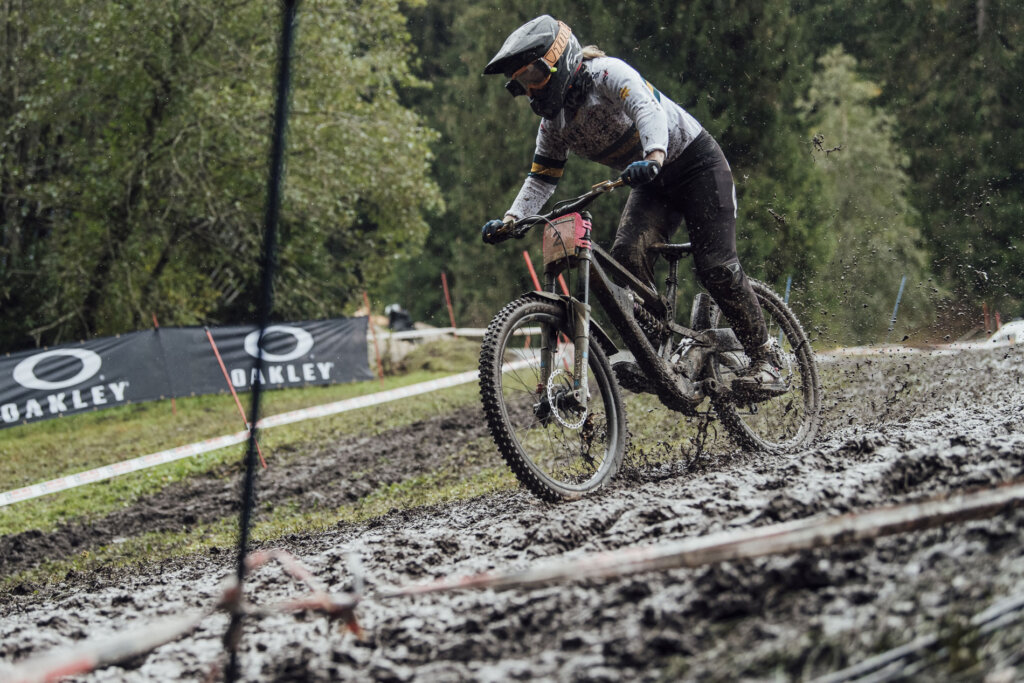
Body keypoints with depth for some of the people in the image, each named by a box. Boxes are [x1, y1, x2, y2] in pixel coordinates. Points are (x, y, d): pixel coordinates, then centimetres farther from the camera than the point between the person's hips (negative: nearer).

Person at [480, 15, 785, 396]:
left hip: (696, 162, -7)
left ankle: (765, 359, -4)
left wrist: (654, 157, -56)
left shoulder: (606, 73, -21)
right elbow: (541, 179, 6)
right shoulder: (553, 124, 4)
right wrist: (510, 219, -13)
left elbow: (648, 109, -37)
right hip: (653, 184, 7)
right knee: (627, 254, -20)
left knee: (715, 267, -16)